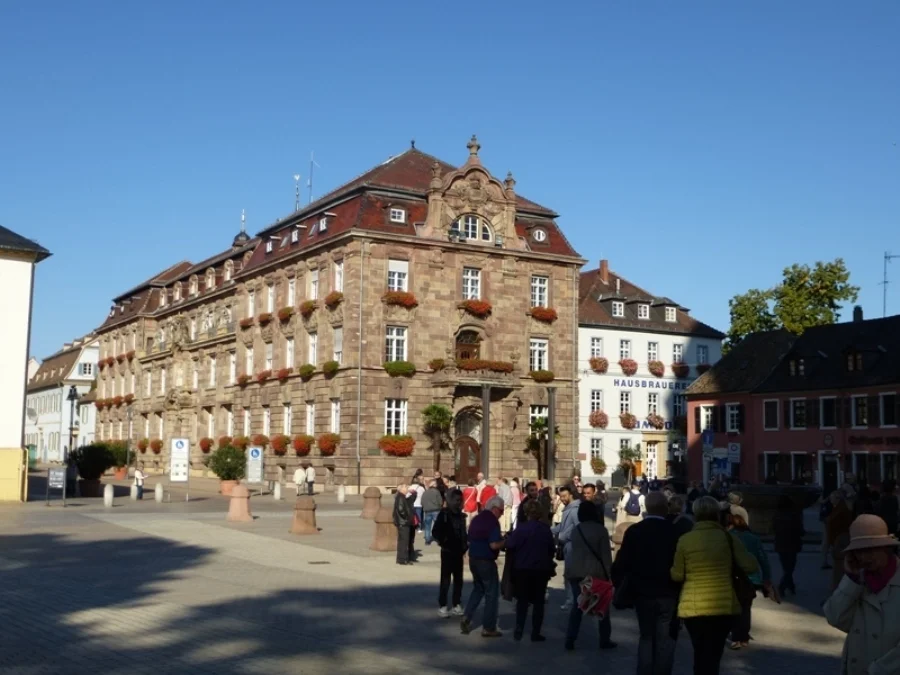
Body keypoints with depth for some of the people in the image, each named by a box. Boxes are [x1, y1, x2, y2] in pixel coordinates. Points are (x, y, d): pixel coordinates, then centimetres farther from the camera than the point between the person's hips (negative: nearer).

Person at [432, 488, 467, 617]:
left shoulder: (461, 515, 8)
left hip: (458, 552, 5)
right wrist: (443, 543, -11)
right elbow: (435, 532, -11)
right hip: (447, 552, -5)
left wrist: (465, 545, 3)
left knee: (458, 580, 9)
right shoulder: (444, 514, -9)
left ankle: (456, 605, 18)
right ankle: (443, 606, 5)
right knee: (445, 580, -2)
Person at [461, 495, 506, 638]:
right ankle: (488, 628, 8)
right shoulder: (493, 522, -15)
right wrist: (505, 542, -7)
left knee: (478, 589, 24)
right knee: (492, 593, 5)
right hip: (486, 561, -8)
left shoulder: (476, 519, 10)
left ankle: (466, 618, 13)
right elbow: (494, 545, -23)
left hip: (473, 559, 8)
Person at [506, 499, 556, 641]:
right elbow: (552, 548, 2)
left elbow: (510, 545, -16)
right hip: (541, 570, 1)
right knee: (538, 601, 9)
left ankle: (519, 631, 8)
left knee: (522, 600, 11)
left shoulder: (522, 529, -12)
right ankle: (535, 633, 6)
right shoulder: (546, 529, -3)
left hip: (522, 569, -1)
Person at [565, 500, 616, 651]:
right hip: (595, 572, -4)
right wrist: (608, 574, -1)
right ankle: (605, 640, 15)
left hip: (576, 572, 4)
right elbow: (606, 554, -8)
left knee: (577, 605, 8)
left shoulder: (575, 529, 5)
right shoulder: (600, 529, -8)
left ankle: (570, 640, 4)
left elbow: (572, 551, 11)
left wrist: (568, 571, 20)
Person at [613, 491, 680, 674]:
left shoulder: (633, 531, -5)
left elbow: (622, 562, -5)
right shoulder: (675, 531, -12)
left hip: (642, 592, 3)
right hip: (668, 594, -2)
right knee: (665, 640, 7)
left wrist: (618, 585, 9)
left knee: (646, 637, 17)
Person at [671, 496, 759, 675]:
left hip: (693, 606, 0)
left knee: (700, 654, 16)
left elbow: (677, 576, -1)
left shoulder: (685, 540, -5)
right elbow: (751, 567, -5)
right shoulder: (728, 537, -4)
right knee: (713, 655, 9)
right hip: (724, 605, 0)